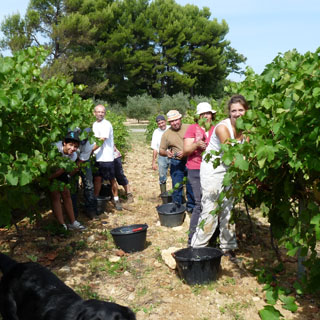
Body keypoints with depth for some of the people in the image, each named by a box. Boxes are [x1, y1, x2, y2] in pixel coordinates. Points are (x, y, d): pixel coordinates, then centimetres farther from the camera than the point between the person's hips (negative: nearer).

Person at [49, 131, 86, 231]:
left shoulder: (73, 156, -18)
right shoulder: (56, 148, -35)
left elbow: (62, 170, -22)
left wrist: (49, 178, -28)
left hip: (59, 174, 5)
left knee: (66, 193, 4)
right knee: (55, 196, -12)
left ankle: (72, 223, 14)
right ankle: (62, 226, -10)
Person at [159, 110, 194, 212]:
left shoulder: (189, 128, -4)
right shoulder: (166, 134, 1)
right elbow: (161, 150, 5)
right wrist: (166, 152, -18)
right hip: (176, 164, 0)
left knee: (191, 186, 10)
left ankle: (191, 206, 28)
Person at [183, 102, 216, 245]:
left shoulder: (215, 129, 13)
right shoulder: (193, 128, 4)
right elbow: (186, 151, 0)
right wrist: (196, 144, -18)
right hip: (196, 171, -4)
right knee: (200, 203, -10)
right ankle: (192, 240, 0)